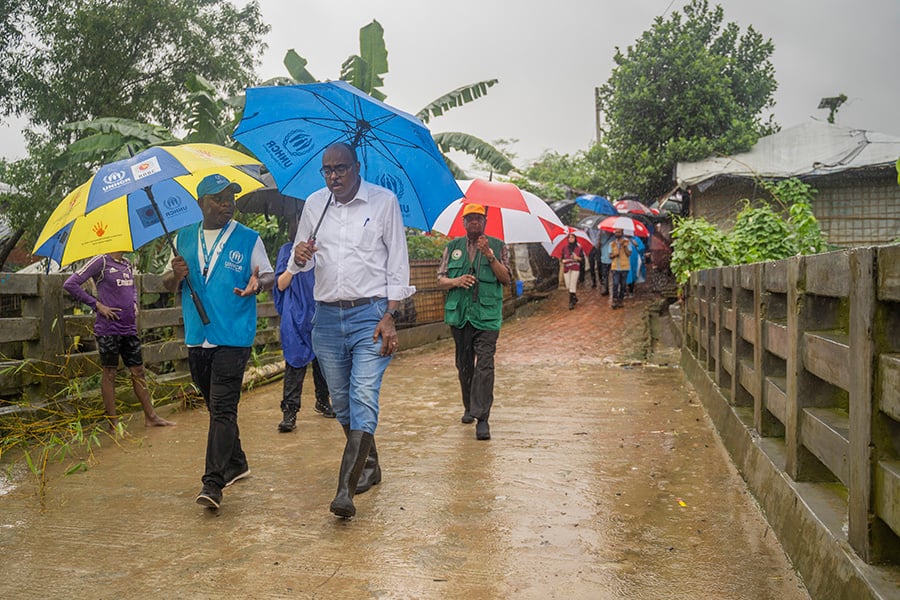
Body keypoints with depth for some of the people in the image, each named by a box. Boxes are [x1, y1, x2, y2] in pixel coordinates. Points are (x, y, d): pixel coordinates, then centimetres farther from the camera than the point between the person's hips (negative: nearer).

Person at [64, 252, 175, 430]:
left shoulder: (127, 264, 12)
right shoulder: (101, 261, -9)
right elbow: (70, 284, -12)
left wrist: (134, 304, 10)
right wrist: (97, 305, -13)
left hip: (129, 327, 7)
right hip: (108, 328, -6)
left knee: (138, 371, 10)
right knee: (109, 373, 3)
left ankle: (150, 417, 17)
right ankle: (113, 422, 12)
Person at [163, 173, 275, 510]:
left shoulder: (248, 239, 1)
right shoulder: (184, 238, 12)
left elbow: (269, 276, 3)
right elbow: (168, 284, 16)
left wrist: (258, 283, -20)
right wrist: (176, 275, -8)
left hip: (233, 338, -5)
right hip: (196, 339, 5)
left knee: (223, 409, -10)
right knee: (216, 407, 15)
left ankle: (213, 483, -8)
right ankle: (236, 464, 32)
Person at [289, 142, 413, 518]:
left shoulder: (384, 201, -1)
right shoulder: (314, 204, 10)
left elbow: (398, 261, -2)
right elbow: (301, 263, 19)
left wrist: (390, 317, -11)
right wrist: (301, 257, -8)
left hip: (370, 314, -4)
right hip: (327, 317, 5)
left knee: (363, 398, -14)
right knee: (341, 402, 11)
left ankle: (346, 491, -15)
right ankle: (369, 466, 31)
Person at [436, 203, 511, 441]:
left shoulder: (498, 246, 8)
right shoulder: (452, 247, 14)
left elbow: (506, 279, 0)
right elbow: (440, 280, 11)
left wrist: (490, 256, -12)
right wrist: (457, 281, -10)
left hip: (487, 314, -3)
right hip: (458, 314, 3)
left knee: (484, 364, -13)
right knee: (464, 364, 11)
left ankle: (482, 418, -15)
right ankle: (469, 407, 29)